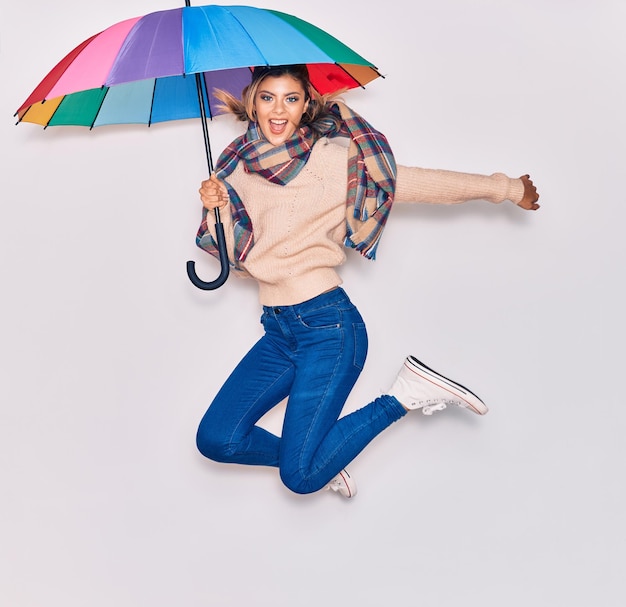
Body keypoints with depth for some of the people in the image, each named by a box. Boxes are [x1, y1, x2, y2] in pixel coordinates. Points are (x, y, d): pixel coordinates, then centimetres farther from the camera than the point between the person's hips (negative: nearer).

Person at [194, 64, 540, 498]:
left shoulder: (334, 157, -8)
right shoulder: (236, 167, 7)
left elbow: (418, 183, -3)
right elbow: (234, 253, 10)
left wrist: (507, 188, 1)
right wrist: (216, 207, -8)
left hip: (328, 324, -6)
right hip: (277, 330, 6)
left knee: (302, 476, -12)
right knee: (216, 439, -2)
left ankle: (407, 394, 5)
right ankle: (319, 456, 20)